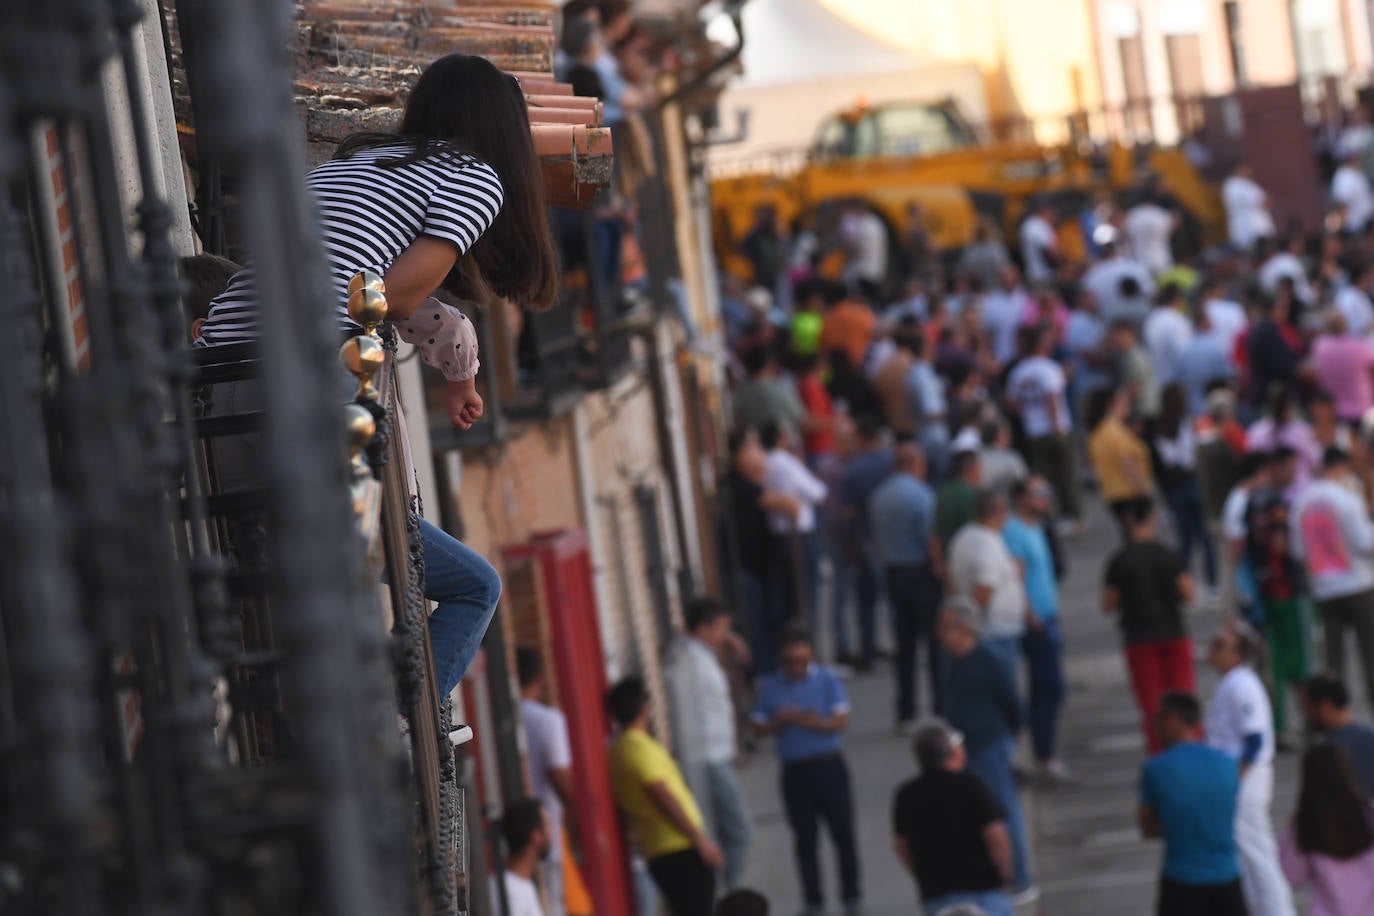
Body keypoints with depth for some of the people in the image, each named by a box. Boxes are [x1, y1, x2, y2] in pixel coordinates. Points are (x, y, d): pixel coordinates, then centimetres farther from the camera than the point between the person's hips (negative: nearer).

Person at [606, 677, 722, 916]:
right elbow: (664, 799, -18)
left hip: (658, 854, 9)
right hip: (681, 850, -9)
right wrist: (700, 838, -15)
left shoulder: (616, 750, 14)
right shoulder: (640, 748, -13)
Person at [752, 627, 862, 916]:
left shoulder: (827, 680, -3)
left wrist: (818, 723, -28)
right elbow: (761, 727, 1)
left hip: (829, 765, -1)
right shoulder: (770, 687, 1)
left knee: (843, 832, 3)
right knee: (805, 838, 6)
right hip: (795, 770, 1)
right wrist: (781, 721, -19)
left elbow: (841, 721, -8)